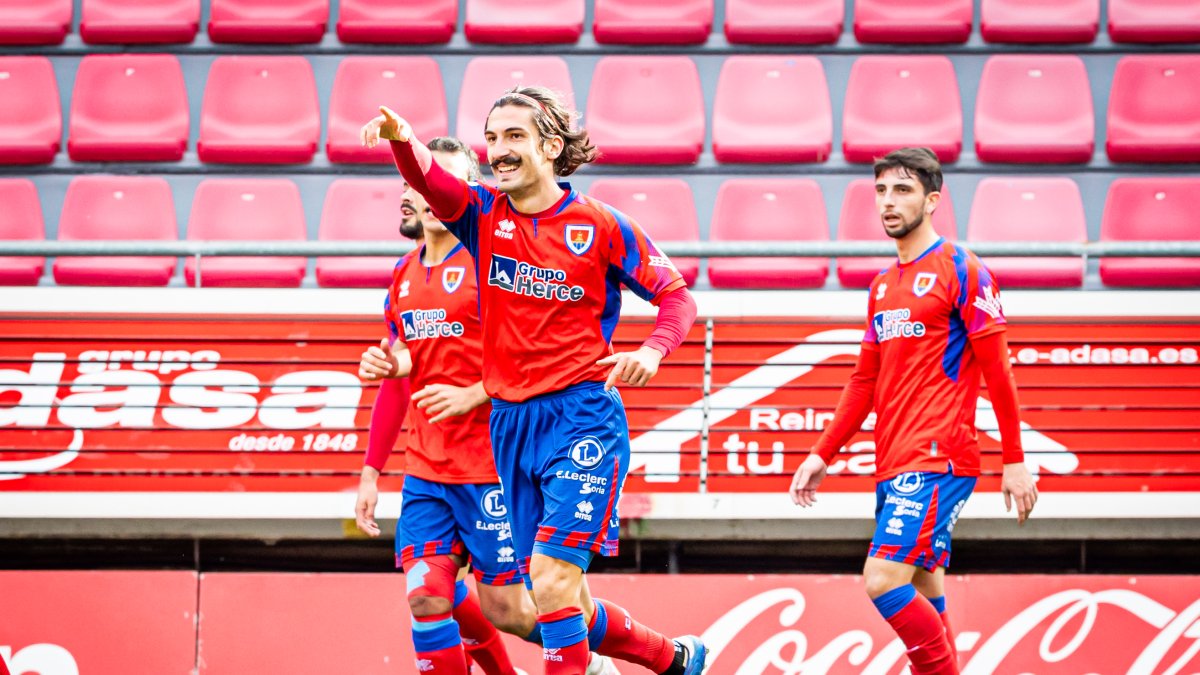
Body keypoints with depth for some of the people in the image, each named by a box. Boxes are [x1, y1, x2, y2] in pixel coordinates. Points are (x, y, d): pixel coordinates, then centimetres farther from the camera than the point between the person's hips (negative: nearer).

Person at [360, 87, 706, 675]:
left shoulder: (598, 224, -2)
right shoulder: (485, 213, 7)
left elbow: (677, 295, 3)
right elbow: (429, 183, -14)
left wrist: (652, 351, -17)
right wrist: (402, 139, -36)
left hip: (582, 415, -5)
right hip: (511, 423, 5)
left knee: (551, 578, -20)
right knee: (568, 610, 10)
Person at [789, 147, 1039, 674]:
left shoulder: (961, 271, -5)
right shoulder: (883, 286, 18)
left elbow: (997, 372, -7)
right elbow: (865, 382, 24)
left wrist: (1015, 462, -9)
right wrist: (822, 455, 18)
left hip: (937, 461, -8)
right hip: (894, 466, 8)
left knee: (883, 581, -18)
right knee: (924, 596, 8)